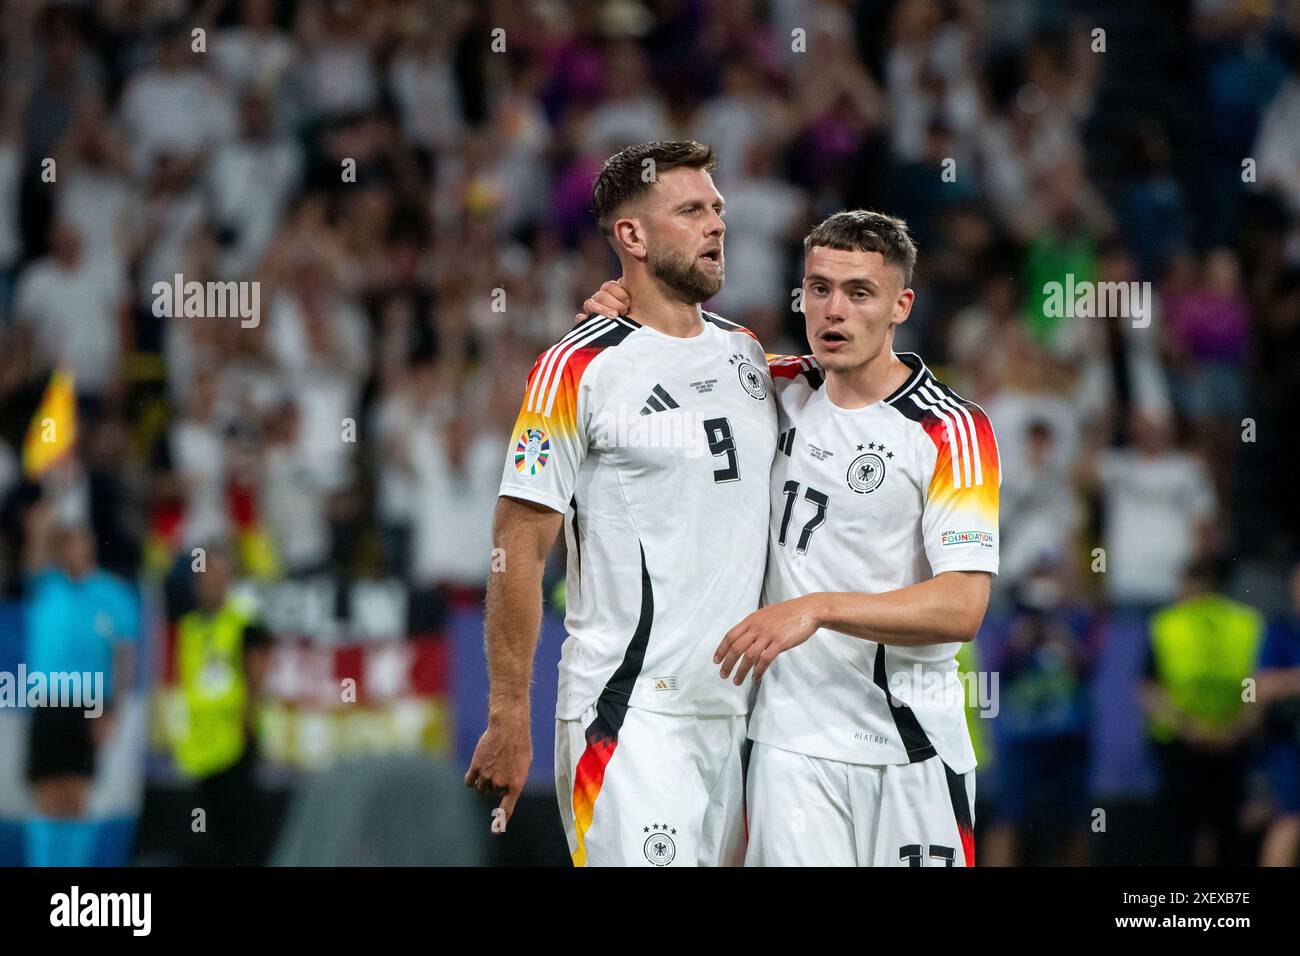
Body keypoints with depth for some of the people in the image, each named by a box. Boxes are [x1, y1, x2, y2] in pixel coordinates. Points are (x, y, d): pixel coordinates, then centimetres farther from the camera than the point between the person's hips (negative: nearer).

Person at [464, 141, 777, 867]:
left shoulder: (747, 354, 14)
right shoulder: (580, 369, -7)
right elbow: (519, 548, -7)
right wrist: (509, 718, -11)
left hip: (734, 715, 7)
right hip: (630, 717, -6)